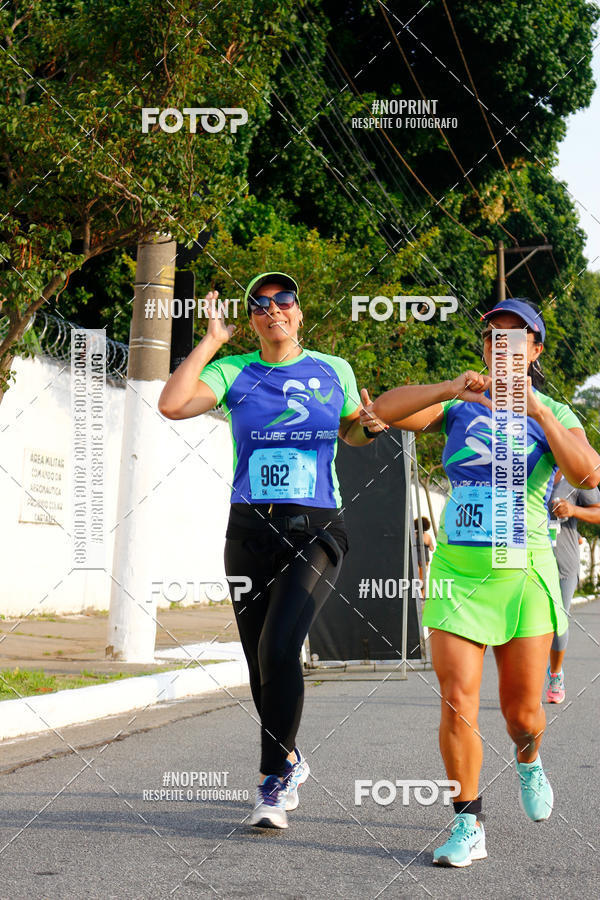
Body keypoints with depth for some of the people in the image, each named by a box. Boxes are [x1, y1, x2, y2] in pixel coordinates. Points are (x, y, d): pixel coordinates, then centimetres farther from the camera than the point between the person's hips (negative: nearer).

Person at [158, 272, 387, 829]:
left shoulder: (334, 371, 8)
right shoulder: (234, 373, 4)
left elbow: (352, 432, 25)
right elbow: (172, 405, -13)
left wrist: (372, 426, 2)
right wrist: (211, 341, -5)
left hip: (315, 532, -2)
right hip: (250, 531, 2)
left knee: (278, 648, -20)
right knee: (260, 662, 8)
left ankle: (274, 783, -10)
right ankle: (289, 761, 32)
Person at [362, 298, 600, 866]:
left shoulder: (554, 415, 5)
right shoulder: (460, 406, 8)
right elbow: (386, 410, -6)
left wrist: (536, 408, -17)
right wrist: (449, 389, -20)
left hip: (522, 571, 0)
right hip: (456, 568, 0)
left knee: (522, 711, 6)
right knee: (456, 703, -10)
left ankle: (527, 760, 41)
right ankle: (467, 826, 2)